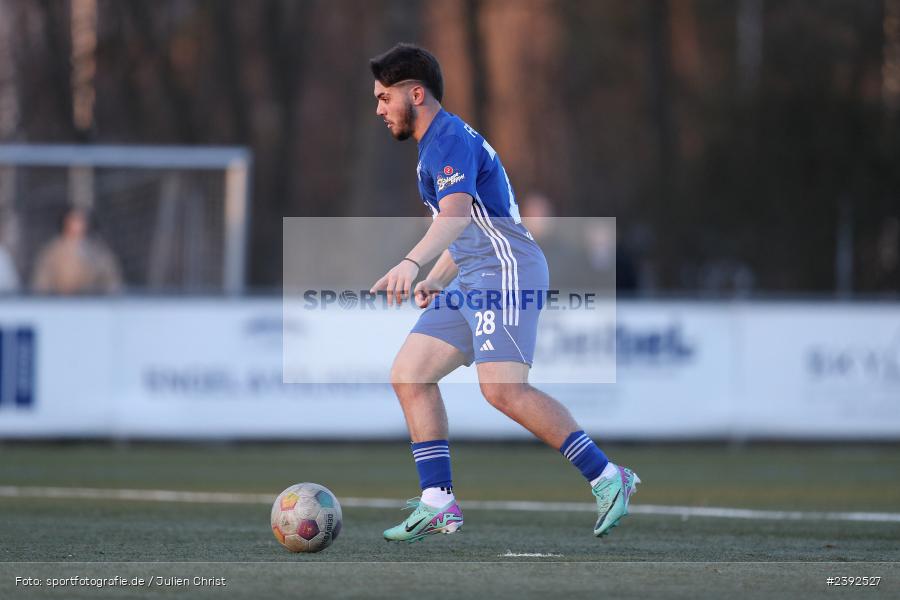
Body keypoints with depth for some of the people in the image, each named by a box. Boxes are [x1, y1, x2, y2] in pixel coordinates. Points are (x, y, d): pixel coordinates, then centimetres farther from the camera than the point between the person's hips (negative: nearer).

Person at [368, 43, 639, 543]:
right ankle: (438, 505, 1)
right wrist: (435, 281, 26)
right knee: (409, 376, 3)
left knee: (503, 389, -22)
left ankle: (608, 479, -15)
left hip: (506, 270, -11)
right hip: (473, 279, 11)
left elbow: (455, 215, -32)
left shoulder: (451, 139, -12)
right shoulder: (435, 145, 21)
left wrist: (411, 263, -46)